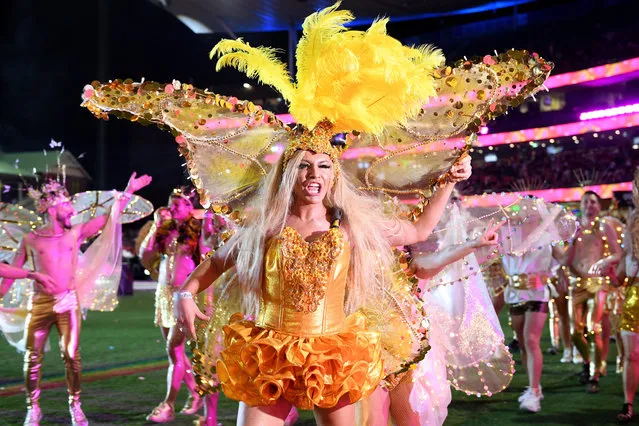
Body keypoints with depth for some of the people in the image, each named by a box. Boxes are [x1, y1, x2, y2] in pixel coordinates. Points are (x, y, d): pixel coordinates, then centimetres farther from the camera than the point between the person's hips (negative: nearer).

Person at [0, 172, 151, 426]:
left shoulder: (76, 233, 7)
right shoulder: (30, 240, 2)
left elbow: (110, 217, 8)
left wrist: (129, 191, 5)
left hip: (69, 303, 1)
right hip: (40, 303, -1)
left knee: (71, 356, 1)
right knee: (33, 358, 1)